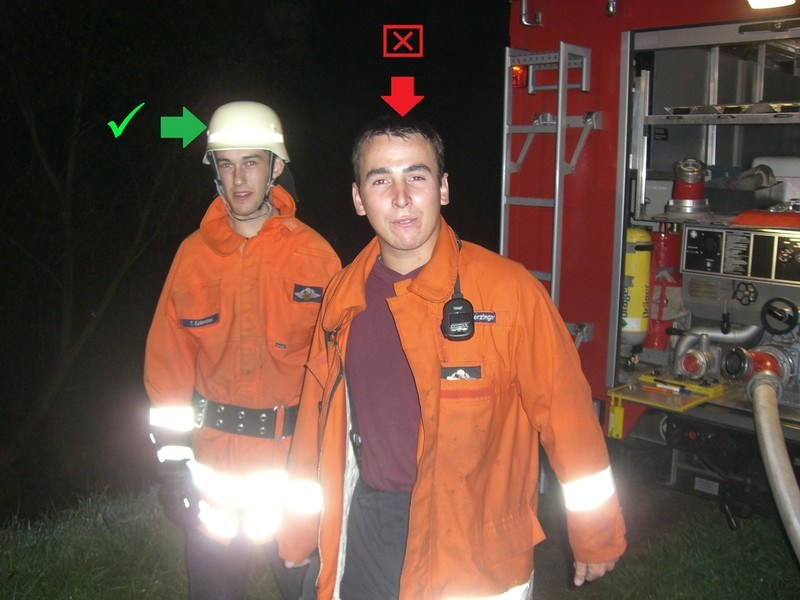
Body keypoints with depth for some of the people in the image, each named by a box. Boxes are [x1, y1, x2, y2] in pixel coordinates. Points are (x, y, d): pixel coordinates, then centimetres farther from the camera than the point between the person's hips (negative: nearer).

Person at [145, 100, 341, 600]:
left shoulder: (313, 252, -6)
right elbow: (168, 358, 3)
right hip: (213, 457, 2)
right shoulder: (194, 253, 1)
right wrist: (173, 459, -1)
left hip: (295, 452, -2)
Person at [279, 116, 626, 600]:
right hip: (365, 531, 4)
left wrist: (597, 538, -2)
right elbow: (319, 416, 8)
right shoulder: (344, 296, 0)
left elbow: (565, 412, -10)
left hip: (475, 546, -4)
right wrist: (299, 531, 15)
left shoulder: (508, 290, -15)